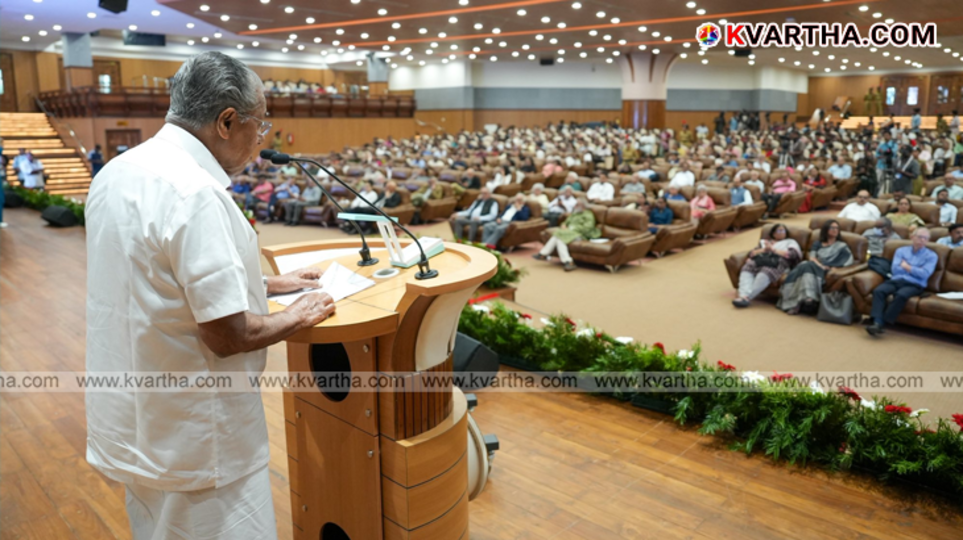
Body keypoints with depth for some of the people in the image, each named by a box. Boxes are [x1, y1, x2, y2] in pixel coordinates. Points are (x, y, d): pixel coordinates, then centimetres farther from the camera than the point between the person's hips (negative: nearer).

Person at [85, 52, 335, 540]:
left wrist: (267, 284, 14)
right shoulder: (196, 193, -26)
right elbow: (228, 336, -25)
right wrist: (297, 317, -8)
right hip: (192, 439, -9)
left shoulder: (117, 173, 3)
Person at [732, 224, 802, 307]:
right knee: (747, 268, -33)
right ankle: (744, 293, -56)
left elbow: (792, 254, 5)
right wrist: (764, 250, 2)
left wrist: (773, 249, 2)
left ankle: (746, 297, -56)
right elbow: (751, 253, 19)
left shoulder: (790, 242, 28)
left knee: (766, 272, -40)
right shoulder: (764, 242, 36)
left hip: (778, 263, -3)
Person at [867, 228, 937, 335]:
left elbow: (924, 274, -5)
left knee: (901, 295, -37)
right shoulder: (901, 250, 18)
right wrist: (915, 270, 2)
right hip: (896, 280, 3)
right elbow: (895, 269, 3)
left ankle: (882, 324, -37)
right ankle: (877, 322, -43)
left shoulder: (931, 256, 11)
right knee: (878, 290, -31)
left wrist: (907, 267, 3)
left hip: (914, 285, -2)